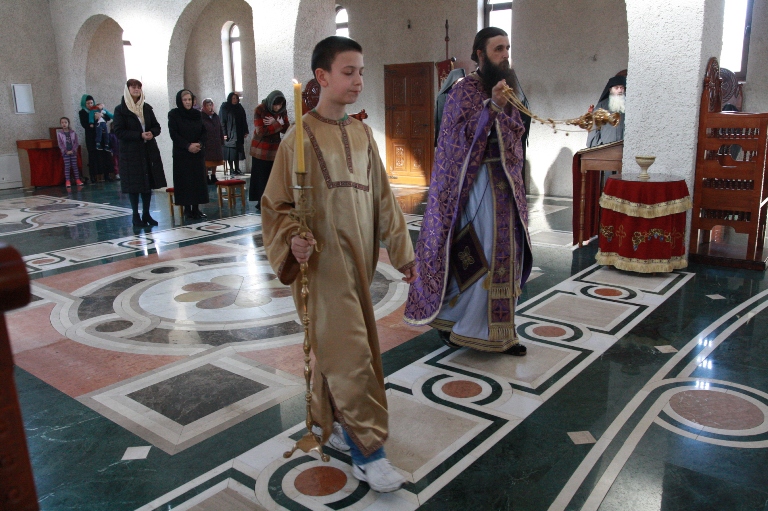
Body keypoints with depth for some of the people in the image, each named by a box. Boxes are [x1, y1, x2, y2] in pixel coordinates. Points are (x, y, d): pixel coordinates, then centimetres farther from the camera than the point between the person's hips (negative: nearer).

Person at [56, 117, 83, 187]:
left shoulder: (73, 133, 4)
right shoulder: (59, 133, 1)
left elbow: (76, 143, 1)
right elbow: (60, 144, -3)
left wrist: (73, 150, -11)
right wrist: (66, 151, -12)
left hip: (73, 152, 1)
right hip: (65, 153, -1)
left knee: (75, 166, 4)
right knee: (67, 167, -2)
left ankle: (77, 180, 8)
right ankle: (67, 181, -1)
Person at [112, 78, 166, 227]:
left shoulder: (147, 108, 10)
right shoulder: (120, 109, -3)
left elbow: (156, 126, 11)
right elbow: (119, 131, -9)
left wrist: (152, 133, -12)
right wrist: (140, 135, -19)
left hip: (149, 151, 4)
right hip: (131, 152, -4)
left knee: (148, 182, 6)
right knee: (134, 184, -1)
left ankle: (146, 214, 16)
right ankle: (136, 216, 8)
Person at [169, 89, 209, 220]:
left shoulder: (197, 114, 10)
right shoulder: (174, 114, -2)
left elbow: (204, 132, 8)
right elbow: (173, 134, -7)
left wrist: (199, 144, -10)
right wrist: (188, 145, -16)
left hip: (198, 153, 4)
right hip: (182, 154, -4)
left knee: (199, 179, 1)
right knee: (185, 181, -3)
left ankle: (196, 208, 6)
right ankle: (187, 208, 3)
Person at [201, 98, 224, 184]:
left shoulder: (216, 116, 10)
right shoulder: (201, 117, -10)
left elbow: (220, 130, 14)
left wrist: (221, 141, 9)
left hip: (216, 144, 6)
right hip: (206, 144, -6)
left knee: (215, 161, 14)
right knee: (206, 162, 1)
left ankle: (213, 177, 26)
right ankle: (206, 178, 10)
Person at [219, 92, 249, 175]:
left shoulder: (240, 108, 10)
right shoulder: (224, 108, -5)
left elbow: (244, 121, 11)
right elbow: (222, 121, -9)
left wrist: (245, 131, 6)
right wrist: (224, 133, -16)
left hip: (238, 134, 5)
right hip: (229, 134, -5)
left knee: (238, 151, 6)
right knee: (230, 152, -2)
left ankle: (237, 169, 12)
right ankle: (231, 169, 3)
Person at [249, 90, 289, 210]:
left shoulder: (283, 111, -1)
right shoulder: (260, 110, -14)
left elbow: (286, 129, -3)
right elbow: (260, 131, -19)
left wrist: (274, 123, -20)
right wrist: (277, 125, -17)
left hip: (276, 150, 3)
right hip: (261, 150, -3)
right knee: (261, 178, 2)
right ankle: (262, 204, 8)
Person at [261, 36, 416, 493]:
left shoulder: (362, 133, 9)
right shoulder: (302, 135, -9)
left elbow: (382, 197, 13)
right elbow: (278, 204, -6)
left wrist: (403, 251, 13)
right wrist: (292, 239, -25)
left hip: (359, 257, 6)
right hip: (323, 262, -6)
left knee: (337, 347, 16)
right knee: (350, 351, -5)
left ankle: (331, 424, 35)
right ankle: (368, 453, 7)